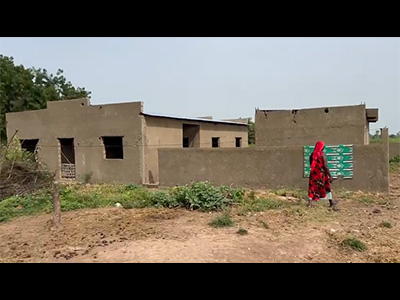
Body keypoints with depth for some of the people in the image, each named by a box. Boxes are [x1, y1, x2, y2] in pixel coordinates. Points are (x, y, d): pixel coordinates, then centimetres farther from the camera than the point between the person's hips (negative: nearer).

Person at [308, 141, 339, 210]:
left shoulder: (312, 154, 3)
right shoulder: (322, 154, -14)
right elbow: (325, 166, -17)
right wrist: (330, 175, -13)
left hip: (313, 173, 4)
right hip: (321, 173, -4)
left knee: (312, 187, 9)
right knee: (327, 187, 13)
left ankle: (310, 202, 3)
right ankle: (331, 202, 25)